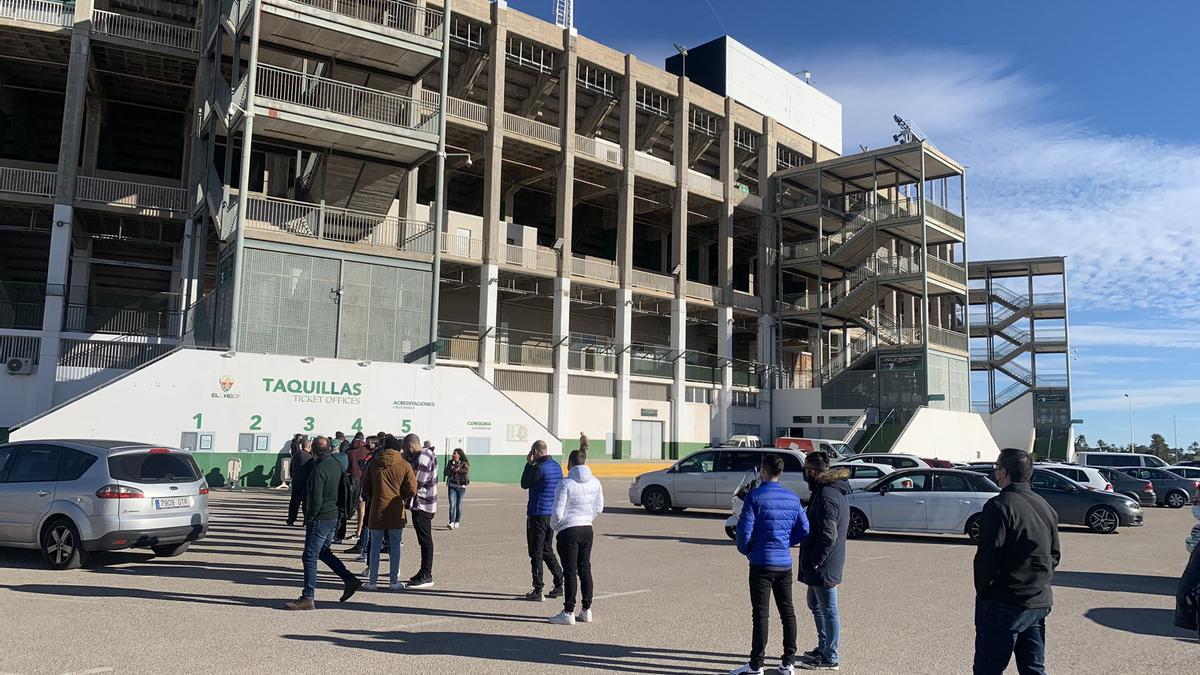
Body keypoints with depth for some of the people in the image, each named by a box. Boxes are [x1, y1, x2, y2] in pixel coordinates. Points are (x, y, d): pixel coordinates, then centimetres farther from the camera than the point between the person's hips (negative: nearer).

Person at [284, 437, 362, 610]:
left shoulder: (318, 470, -20)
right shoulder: (336, 465, 6)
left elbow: (316, 500, -21)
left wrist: (308, 519, -10)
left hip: (320, 519, -9)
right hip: (334, 517, 9)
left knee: (310, 557, 0)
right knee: (323, 552, 22)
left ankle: (308, 598, 5)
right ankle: (350, 580, 19)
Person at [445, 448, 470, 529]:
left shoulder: (464, 463, 0)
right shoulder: (450, 462, 11)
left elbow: (466, 471, -19)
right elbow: (446, 472, 1)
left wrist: (455, 469, -14)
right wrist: (452, 469, -15)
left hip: (461, 486, -2)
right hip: (452, 485, 2)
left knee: (459, 505, 5)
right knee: (452, 505, -11)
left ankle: (457, 522, 19)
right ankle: (451, 523, -19)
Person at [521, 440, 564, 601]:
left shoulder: (539, 468, -19)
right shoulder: (557, 466, 7)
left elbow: (524, 484, -7)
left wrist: (529, 464, -3)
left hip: (538, 514, -8)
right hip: (552, 514, 8)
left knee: (536, 553, 0)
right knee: (547, 550, 19)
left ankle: (537, 591, 4)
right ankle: (559, 584, 20)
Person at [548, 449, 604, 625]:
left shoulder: (565, 483, -16)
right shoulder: (595, 483, 2)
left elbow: (558, 512, -16)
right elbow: (599, 508, 11)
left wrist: (554, 525, 3)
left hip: (568, 531, -6)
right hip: (587, 529, 6)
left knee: (570, 572, -1)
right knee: (585, 569, 14)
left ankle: (568, 612, 3)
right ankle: (587, 610, 18)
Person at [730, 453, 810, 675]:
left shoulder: (755, 496, -11)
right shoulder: (793, 498, 5)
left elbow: (745, 530, -14)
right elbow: (804, 530, 6)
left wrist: (745, 550, 5)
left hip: (762, 563, -5)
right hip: (785, 563, 5)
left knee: (761, 615, -1)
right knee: (788, 612, 12)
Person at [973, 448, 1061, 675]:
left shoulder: (999, 505, -15)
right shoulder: (1045, 507, 10)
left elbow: (987, 556, -19)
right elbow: (1055, 555, 17)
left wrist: (983, 592, -6)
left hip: (1004, 604, -8)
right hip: (1040, 603, 8)